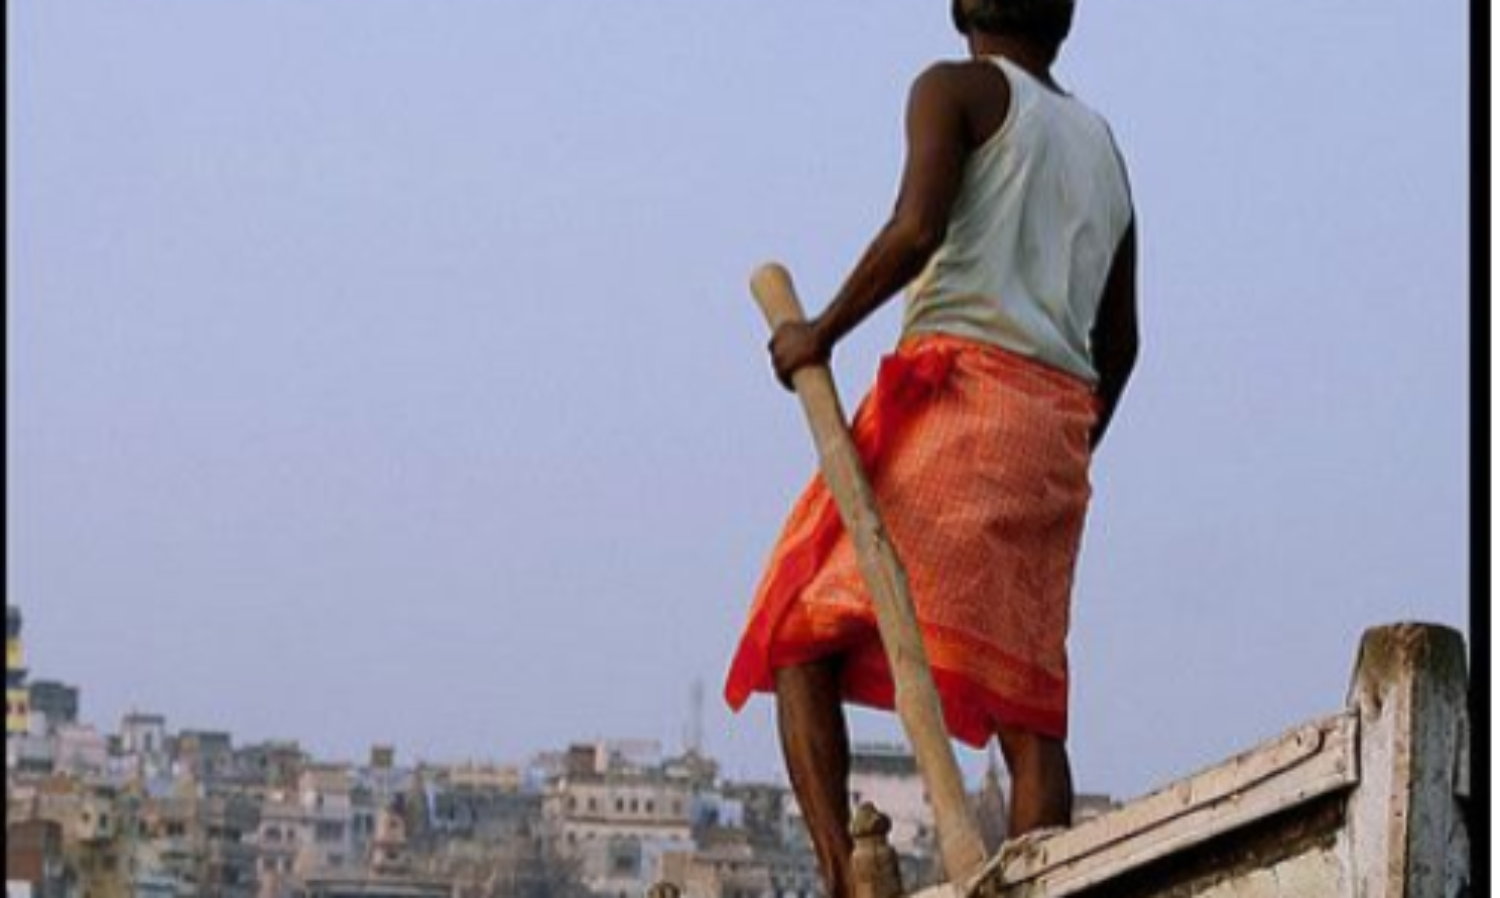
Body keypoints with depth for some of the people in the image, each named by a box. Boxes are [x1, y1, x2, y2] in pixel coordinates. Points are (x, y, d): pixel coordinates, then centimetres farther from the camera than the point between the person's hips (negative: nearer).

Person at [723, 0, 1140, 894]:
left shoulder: (956, 90, 5)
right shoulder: (1104, 148, 26)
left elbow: (916, 231, -13)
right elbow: (1119, 342, 28)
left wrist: (822, 333, -3)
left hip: (955, 391, -6)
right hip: (1056, 424, 6)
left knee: (802, 636, -4)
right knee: (1024, 704, 2)